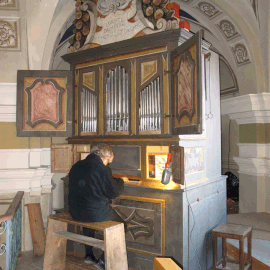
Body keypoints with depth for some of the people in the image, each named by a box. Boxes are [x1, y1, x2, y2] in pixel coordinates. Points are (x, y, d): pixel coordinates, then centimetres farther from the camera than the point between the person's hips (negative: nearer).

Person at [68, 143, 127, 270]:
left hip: (75, 212, 7)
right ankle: (103, 260, 14)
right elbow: (114, 192, -8)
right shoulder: (102, 169, -15)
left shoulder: (76, 166, 5)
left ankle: (89, 255, 40)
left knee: (88, 219, 39)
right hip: (96, 213, -7)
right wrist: (121, 181, 11)